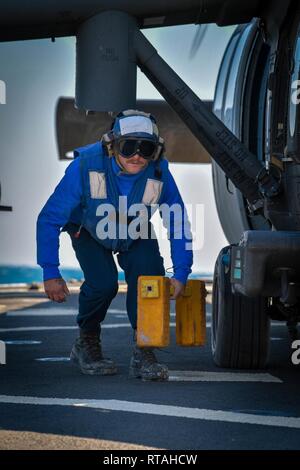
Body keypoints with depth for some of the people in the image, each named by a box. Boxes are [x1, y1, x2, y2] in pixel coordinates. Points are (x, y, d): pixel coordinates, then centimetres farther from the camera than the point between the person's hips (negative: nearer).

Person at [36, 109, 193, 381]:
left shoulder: (159, 174, -31)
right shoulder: (85, 167, -36)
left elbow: (179, 226, -16)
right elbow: (49, 219, -28)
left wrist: (181, 274, -23)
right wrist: (50, 272, -31)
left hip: (136, 235, 2)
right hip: (90, 232, -2)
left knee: (149, 275, -22)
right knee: (102, 283, -23)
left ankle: (143, 353, -10)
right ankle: (87, 344, 4)